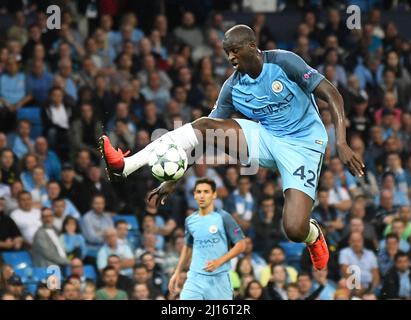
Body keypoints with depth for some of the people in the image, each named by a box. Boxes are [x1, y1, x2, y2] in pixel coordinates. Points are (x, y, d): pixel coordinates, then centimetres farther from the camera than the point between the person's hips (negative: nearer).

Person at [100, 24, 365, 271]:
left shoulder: (283, 62, -14)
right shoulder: (233, 87, 0)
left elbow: (332, 95, -15)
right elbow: (207, 136, 3)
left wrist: (341, 143, -27)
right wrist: (174, 179, -3)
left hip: (303, 144, -5)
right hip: (266, 138, 5)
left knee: (294, 230, -22)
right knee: (203, 126, -17)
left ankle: (313, 235, 20)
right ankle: (124, 165, -26)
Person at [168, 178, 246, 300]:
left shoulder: (223, 218, -6)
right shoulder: (190, 221, 9)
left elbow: (240, 245, -6)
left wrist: (219, 261, -16)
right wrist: (177, 273, 19)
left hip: (219, 278, -3)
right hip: (195, 278, 3)